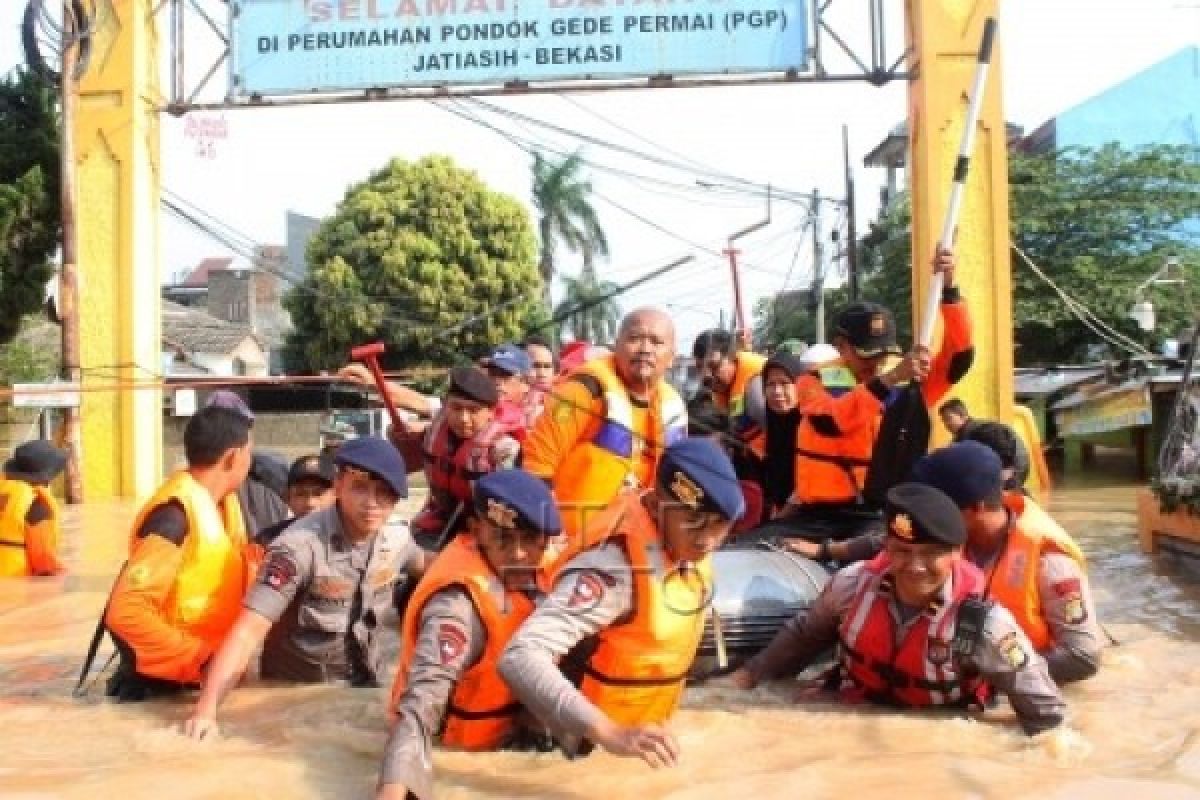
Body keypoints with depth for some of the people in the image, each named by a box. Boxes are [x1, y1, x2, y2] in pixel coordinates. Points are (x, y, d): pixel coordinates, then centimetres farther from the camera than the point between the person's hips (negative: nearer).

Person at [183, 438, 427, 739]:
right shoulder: (300, 545, -27)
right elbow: (248, 631, -34)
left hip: (364, 688, 5)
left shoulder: (397, 539, -10)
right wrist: (205, 710, -43)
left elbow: (426, 568, 14)